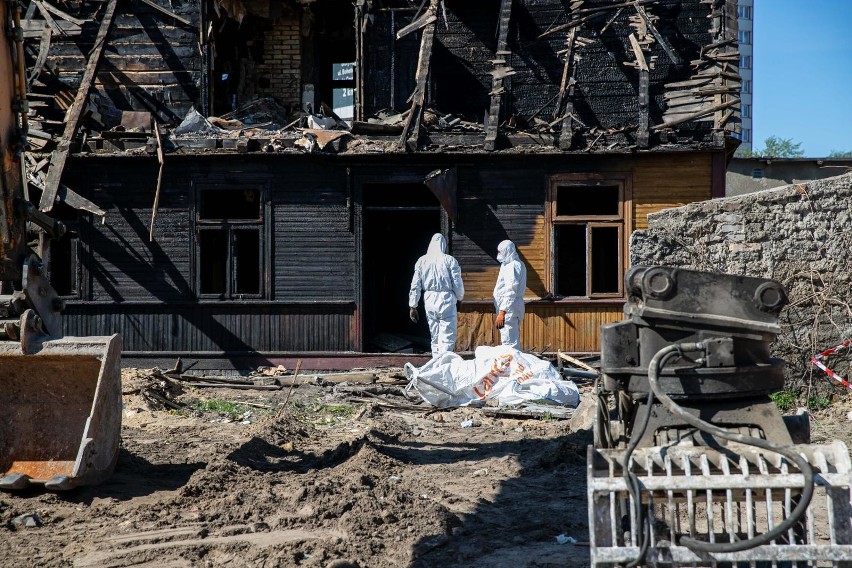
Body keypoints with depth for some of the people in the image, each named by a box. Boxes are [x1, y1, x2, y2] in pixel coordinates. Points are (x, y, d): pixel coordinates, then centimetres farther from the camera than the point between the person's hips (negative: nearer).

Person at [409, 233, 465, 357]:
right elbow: (457, 284, -5)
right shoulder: (450, 260, -6)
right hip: (446, 300, -4)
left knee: (435, 337, 16)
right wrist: (460, 297, 16)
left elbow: (415, 286, 5)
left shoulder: (422, 261, 4)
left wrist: (412, 306, 12)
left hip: (429, 302, 4)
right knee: (447, 338, -4)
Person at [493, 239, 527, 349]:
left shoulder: (512, 266, -15)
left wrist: (502, 312, -23)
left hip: (509, 310, -11)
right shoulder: (516, 264, 17)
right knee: (514, 342, 14)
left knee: (509, 344, -11)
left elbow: (510, 292, -21)